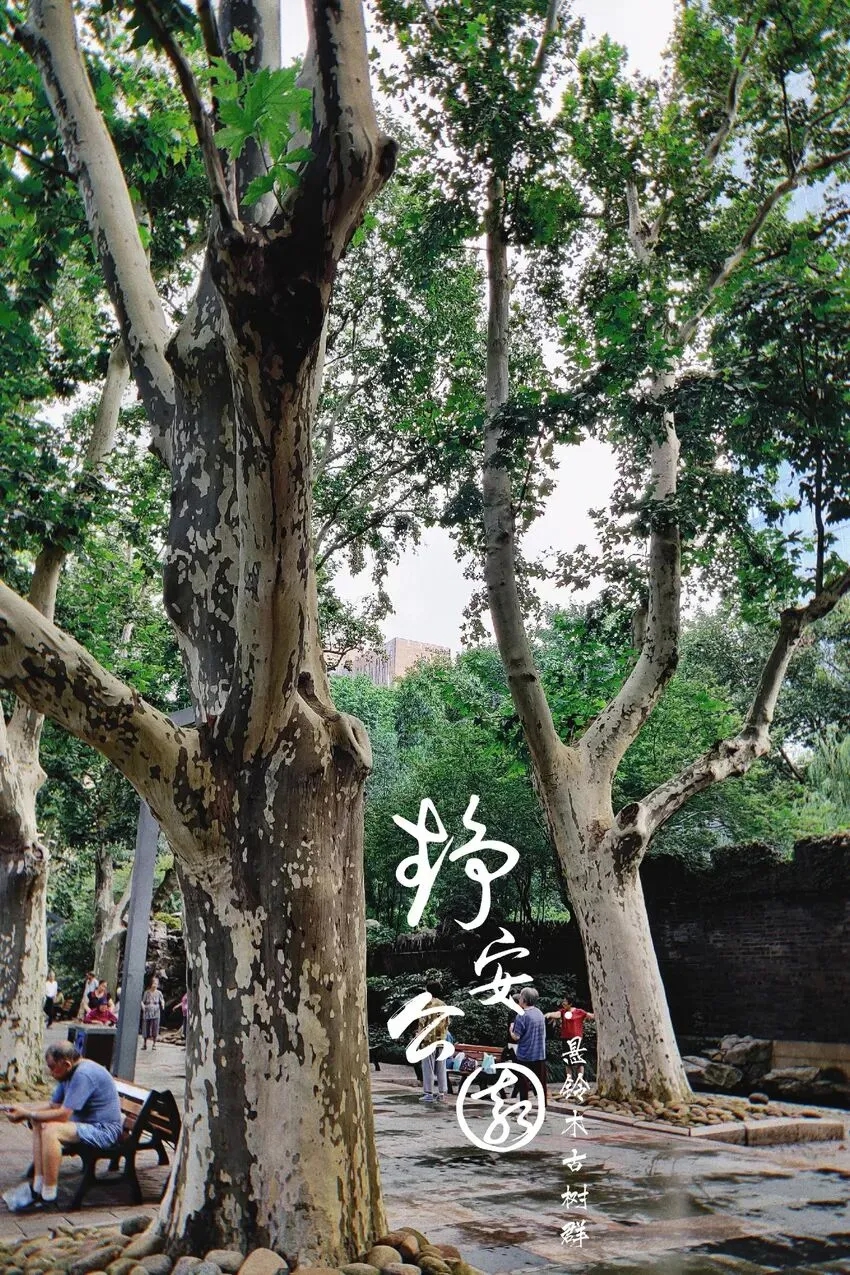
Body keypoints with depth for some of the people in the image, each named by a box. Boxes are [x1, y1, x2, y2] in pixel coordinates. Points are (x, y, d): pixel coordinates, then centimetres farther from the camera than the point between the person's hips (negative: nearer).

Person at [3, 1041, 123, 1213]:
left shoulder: (83, 1075, -24)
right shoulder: (70, 1072, 7)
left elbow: (62, 1114, -25)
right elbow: (53, 1105, 14)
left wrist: (27, 1114, -16)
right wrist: (22, 1107, 1)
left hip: (104, 1130, -11)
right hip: (86, 1123, 11)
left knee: (50, 1130, -26)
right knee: (38, 1124, 6)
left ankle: (49, 1197, -16)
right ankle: (38, 1187, 3)